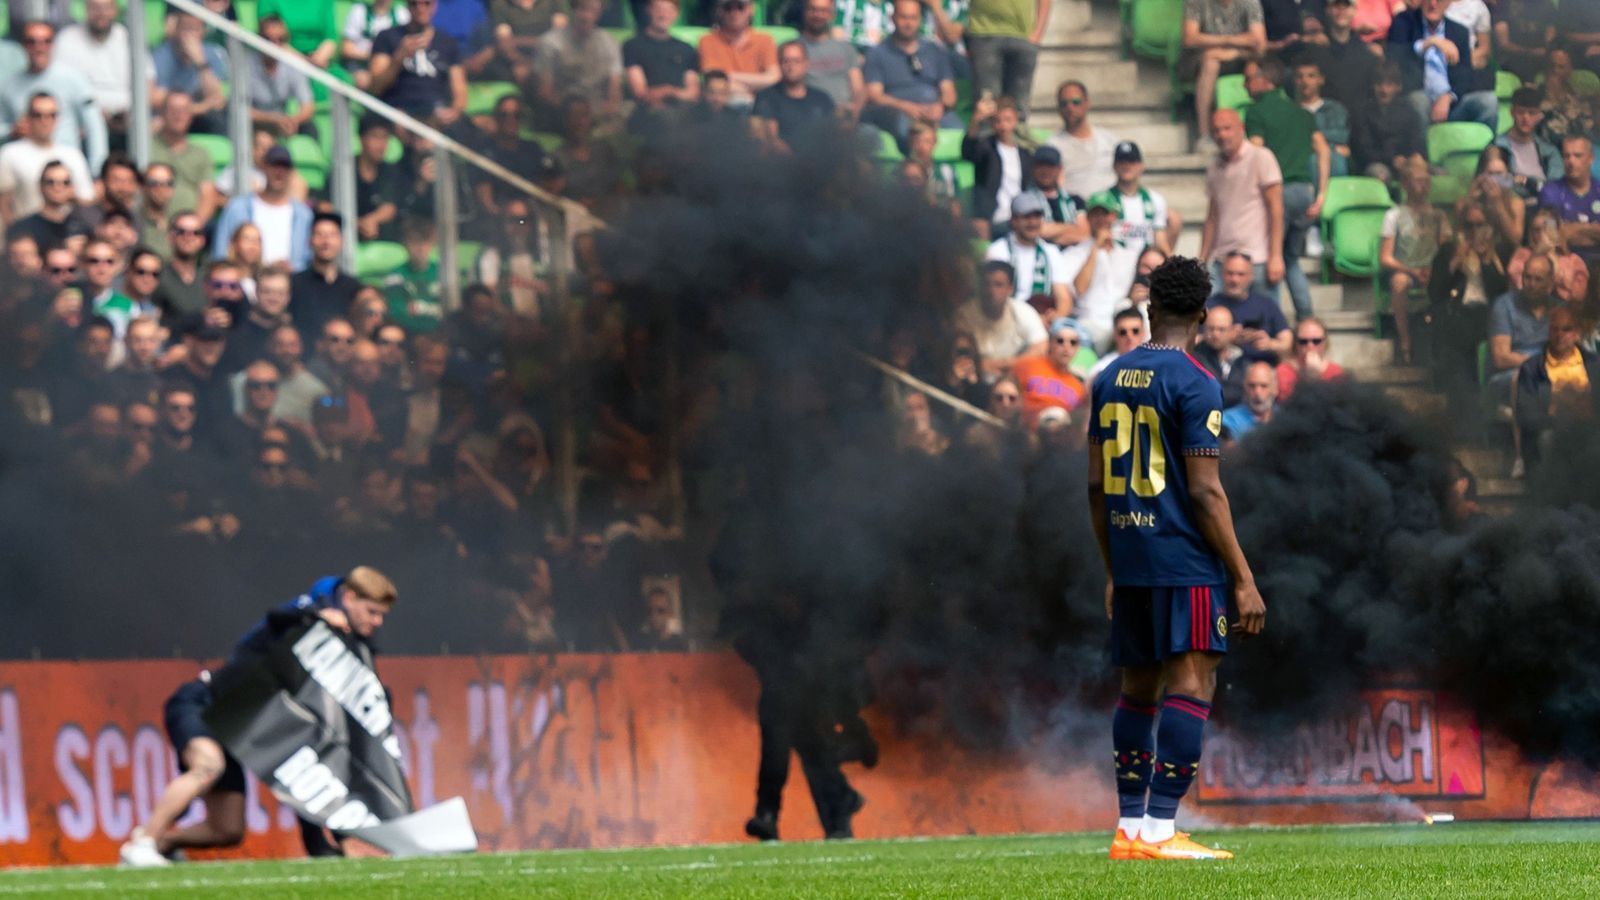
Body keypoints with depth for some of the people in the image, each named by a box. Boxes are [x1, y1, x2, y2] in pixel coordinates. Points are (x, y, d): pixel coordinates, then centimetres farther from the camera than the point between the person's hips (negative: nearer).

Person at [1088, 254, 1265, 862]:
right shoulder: (1194, 384, -9)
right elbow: (1205, 492, -13)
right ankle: (1159, 830, -16)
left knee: (1138, 689, 13)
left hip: (1129, 561, 7)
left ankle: (1130, 828, 14)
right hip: (1187, 562, -7)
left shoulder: (1110, 380, 11)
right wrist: (1243, 579, -10)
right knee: (1191, 684, -8)